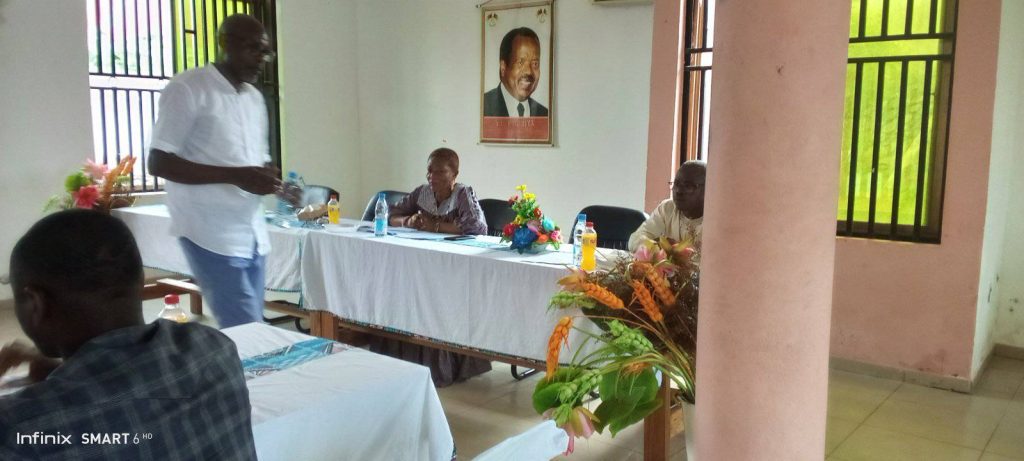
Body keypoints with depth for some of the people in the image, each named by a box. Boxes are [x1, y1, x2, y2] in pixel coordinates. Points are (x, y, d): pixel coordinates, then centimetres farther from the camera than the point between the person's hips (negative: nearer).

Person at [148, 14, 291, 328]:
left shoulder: (255, 98, 16)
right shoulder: (187, 89, -7)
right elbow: (158, 163, -12)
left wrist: (273, 182, -1)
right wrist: (236, 176, -22)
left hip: (253, 233, 7)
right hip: (213, 235, -7)